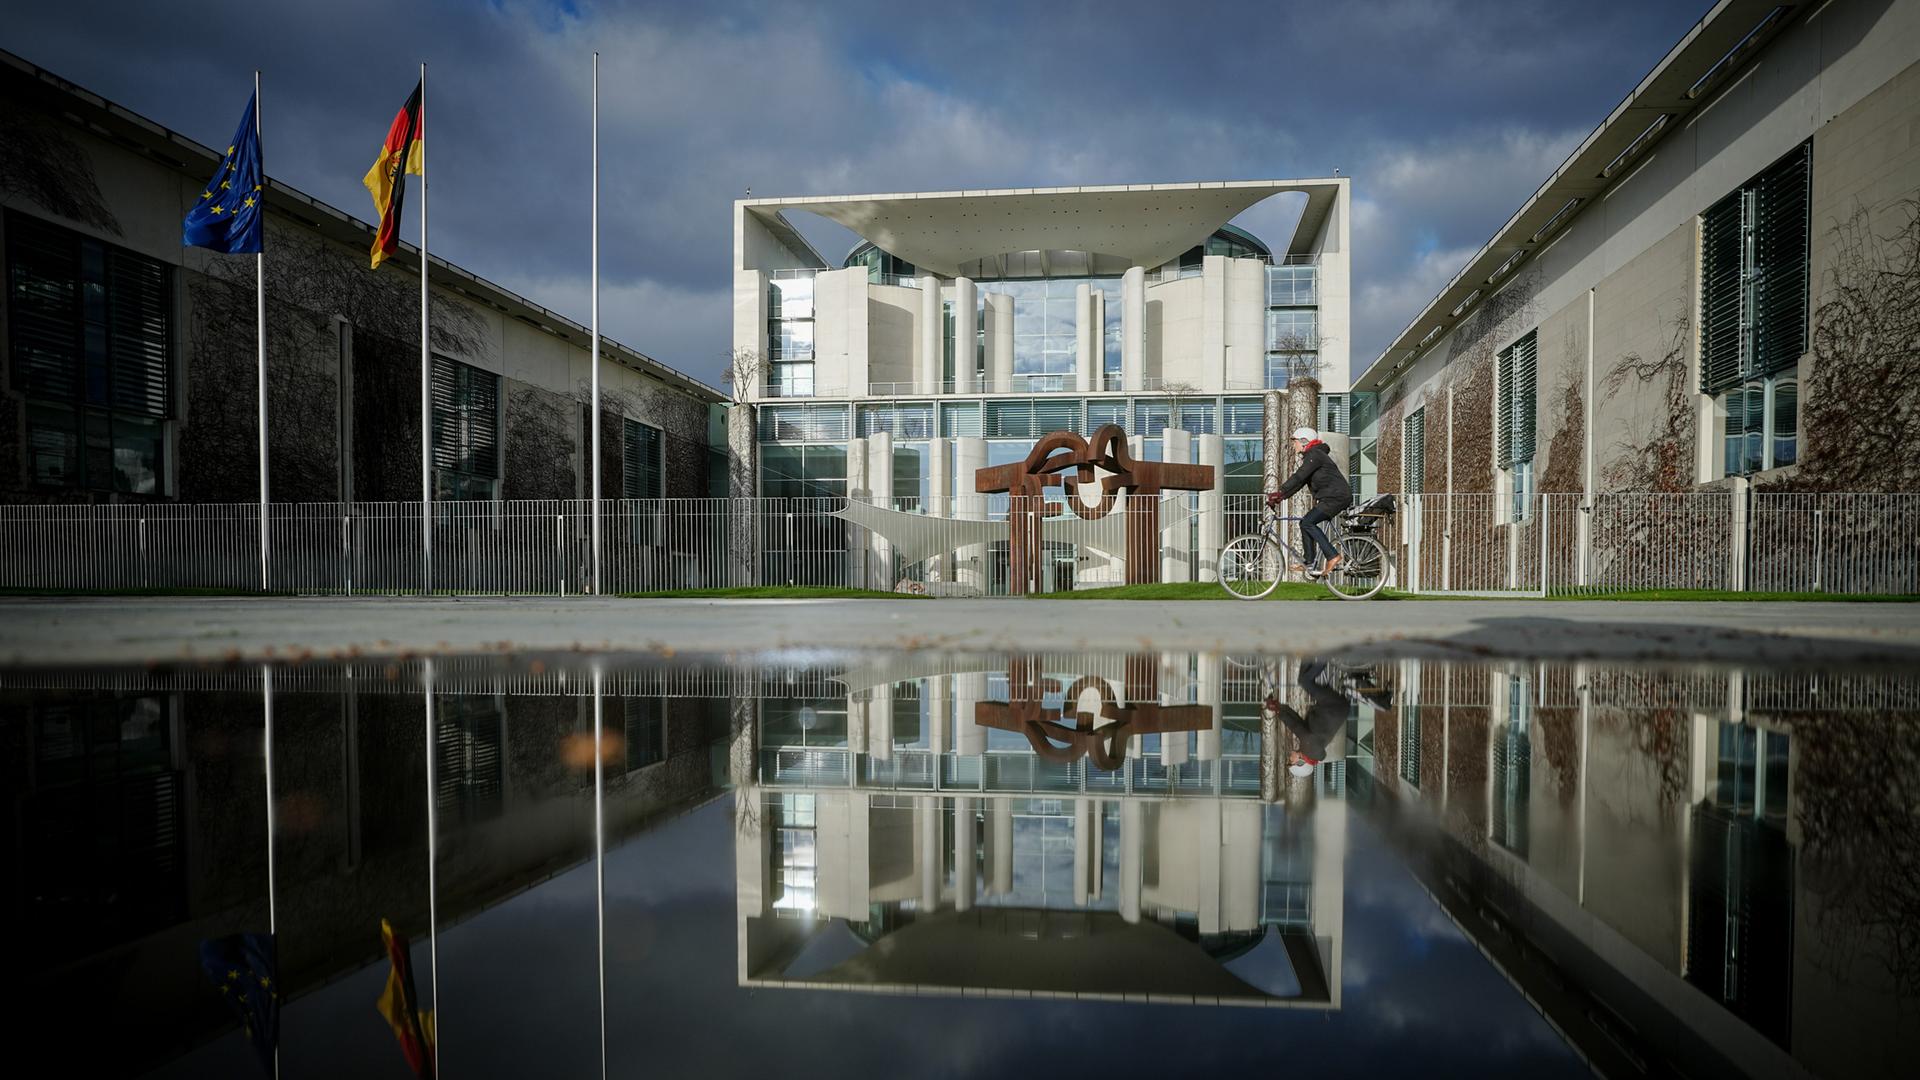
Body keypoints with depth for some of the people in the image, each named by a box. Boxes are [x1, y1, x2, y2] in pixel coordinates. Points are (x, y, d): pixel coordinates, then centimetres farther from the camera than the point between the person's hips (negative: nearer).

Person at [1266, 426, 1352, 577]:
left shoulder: (1315, 455, -13)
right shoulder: (1310, 456, 19)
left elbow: (1298, 477, -22)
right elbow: (1299, 480, 18)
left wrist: (1279, 493, -25)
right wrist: (1281, 497, 8)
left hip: (1336, 497, -10)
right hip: (1330, 498, 10)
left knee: (1308, 522, -18)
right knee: (1306, 523, 8)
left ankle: (1333, 556, -17)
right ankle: (1310, 563, 11)